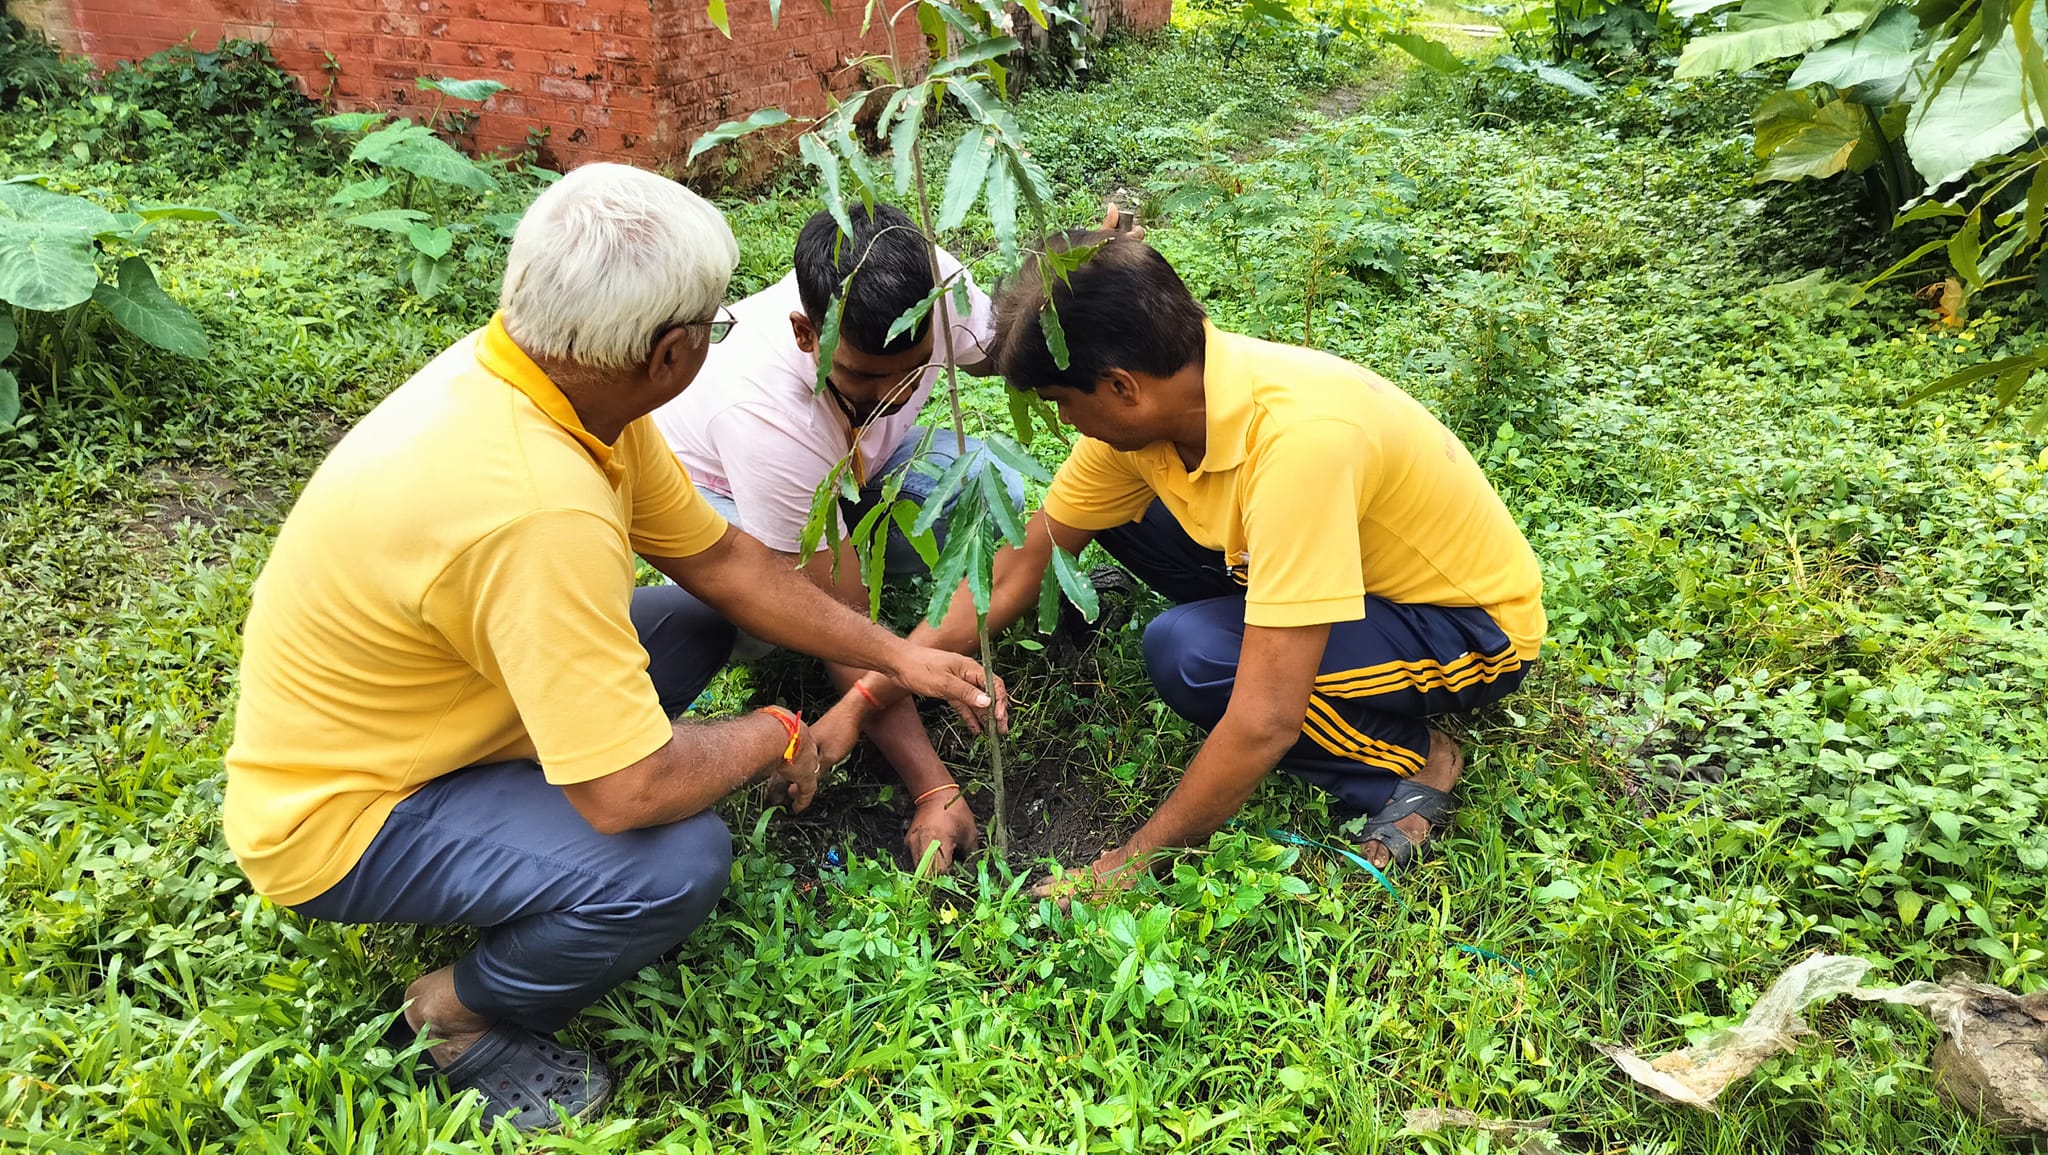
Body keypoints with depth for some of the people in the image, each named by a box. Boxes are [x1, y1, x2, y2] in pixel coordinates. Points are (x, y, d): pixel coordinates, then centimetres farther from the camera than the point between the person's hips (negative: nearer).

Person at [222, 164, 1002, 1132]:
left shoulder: (525, 364, -10)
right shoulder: (537, 507, -38)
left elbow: (718, 556, 0)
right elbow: (631, 791, -35)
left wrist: (896, 656, 2)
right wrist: (769, 737, -14)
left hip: (403, 716, 9)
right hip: (335, 814, -8)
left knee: (696, 619, 9)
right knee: (679, 860, -28)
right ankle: (463, 1013, 1)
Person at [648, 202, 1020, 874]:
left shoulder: (933, 282, -32)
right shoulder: (764, 413, -44)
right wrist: (932, 790, -40)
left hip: (858, 461, 4)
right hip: (715, 487, -4)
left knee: (994, 498, -26)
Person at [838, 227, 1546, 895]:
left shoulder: (1297, 440, -37)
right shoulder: (1144, 405, -13)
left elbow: (1265, 722, -36)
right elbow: (1031, 555, -3)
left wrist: (1128, 867, -23)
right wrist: (872, 691, -10)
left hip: (1475, 628, -7)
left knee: (1187, 654, -29)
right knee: (1115, 507, -3)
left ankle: (1406, 763, -6)